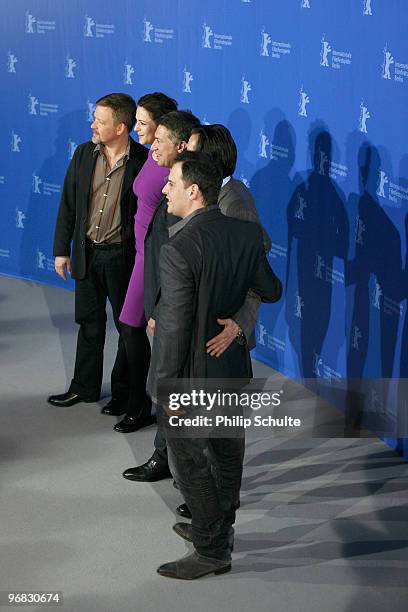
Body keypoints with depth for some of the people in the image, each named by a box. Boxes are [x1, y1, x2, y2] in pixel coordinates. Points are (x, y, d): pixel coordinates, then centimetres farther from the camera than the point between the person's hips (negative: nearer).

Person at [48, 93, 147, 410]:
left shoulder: (143, 161, -14)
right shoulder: (84, 154, 0)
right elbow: (68, 204, 6)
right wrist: (62, 249, 5)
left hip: (123, 256, -4)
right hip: (87, 253, 5)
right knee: (89, 323, 17)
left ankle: (124, 391, 26)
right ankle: (84, 387, 31)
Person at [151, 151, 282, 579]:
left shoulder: (178, 250, -26)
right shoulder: (246, 234, -5)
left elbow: (174, 328, -24)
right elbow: (271, 291, 8)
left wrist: (165, 387, -13)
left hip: (192, 376, -7)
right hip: (233, 368, 7)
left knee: (188, 463, 9)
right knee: (226, 453, 22)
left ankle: (211, 552, 21)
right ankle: (219, 530, 41)